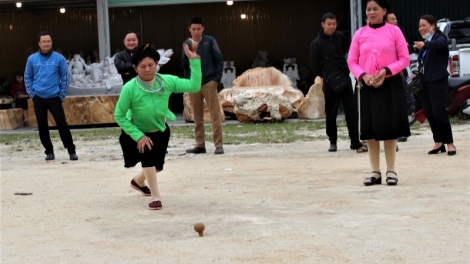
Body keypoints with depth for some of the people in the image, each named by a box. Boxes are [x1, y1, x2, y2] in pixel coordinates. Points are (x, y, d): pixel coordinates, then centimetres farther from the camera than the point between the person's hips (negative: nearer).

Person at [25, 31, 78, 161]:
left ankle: (71, 151, 0)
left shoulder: (59, 58, -4)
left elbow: (65, 77, 0)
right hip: (38, 98, 2)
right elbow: (28, 77, 10)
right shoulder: (32, 59, 2)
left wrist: (62, 95, -4)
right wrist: (31, 94, 1)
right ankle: (49, 151, 18)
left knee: (62, 124, -7)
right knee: (42, 127, 6)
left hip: (54, 98, -2)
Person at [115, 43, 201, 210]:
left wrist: (194, 60, -32)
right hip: (137, 133, -4)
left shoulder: (167, 81, -21)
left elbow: (194, 86, -25)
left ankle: (138, 181, 53)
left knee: (157, 165, 18)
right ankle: (156, 196, -13)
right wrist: (139, 136, -28)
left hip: (160, 131, 4)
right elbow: (119, 116, -22)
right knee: (148, 155, -29)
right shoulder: (130, 88, -29)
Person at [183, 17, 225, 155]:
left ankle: (219, 145, -2)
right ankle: (200, 145, 15)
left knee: (215, 115, -4)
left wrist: (217, 79, -9)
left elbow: (219, 61, -1)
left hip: (209, 83, -4)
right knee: (197, 117, 8)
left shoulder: (210, 41, -1)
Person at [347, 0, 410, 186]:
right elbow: (352, 61, 6)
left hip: (390, 85, -2)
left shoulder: (394, 31, 1)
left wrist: (386, 71, -15)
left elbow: (404, 59, -1)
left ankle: (391, 171, 10)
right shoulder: (359, 33, 7)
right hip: (367, 86, 2)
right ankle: (375, 172, 11)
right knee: (370, 129, 3)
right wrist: (364, 75, -12)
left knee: (389, 128, 1)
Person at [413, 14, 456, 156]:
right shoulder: (425, 42, 17)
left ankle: (450, 143, -7)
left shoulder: (440, 37, -5)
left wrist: (424, 44, -49)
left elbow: (439, 44, -30)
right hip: (424, 81, 7)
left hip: (437, 80, -7)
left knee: (438, 112, -13)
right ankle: (438, 143, 11)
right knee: (429, 113, 4)